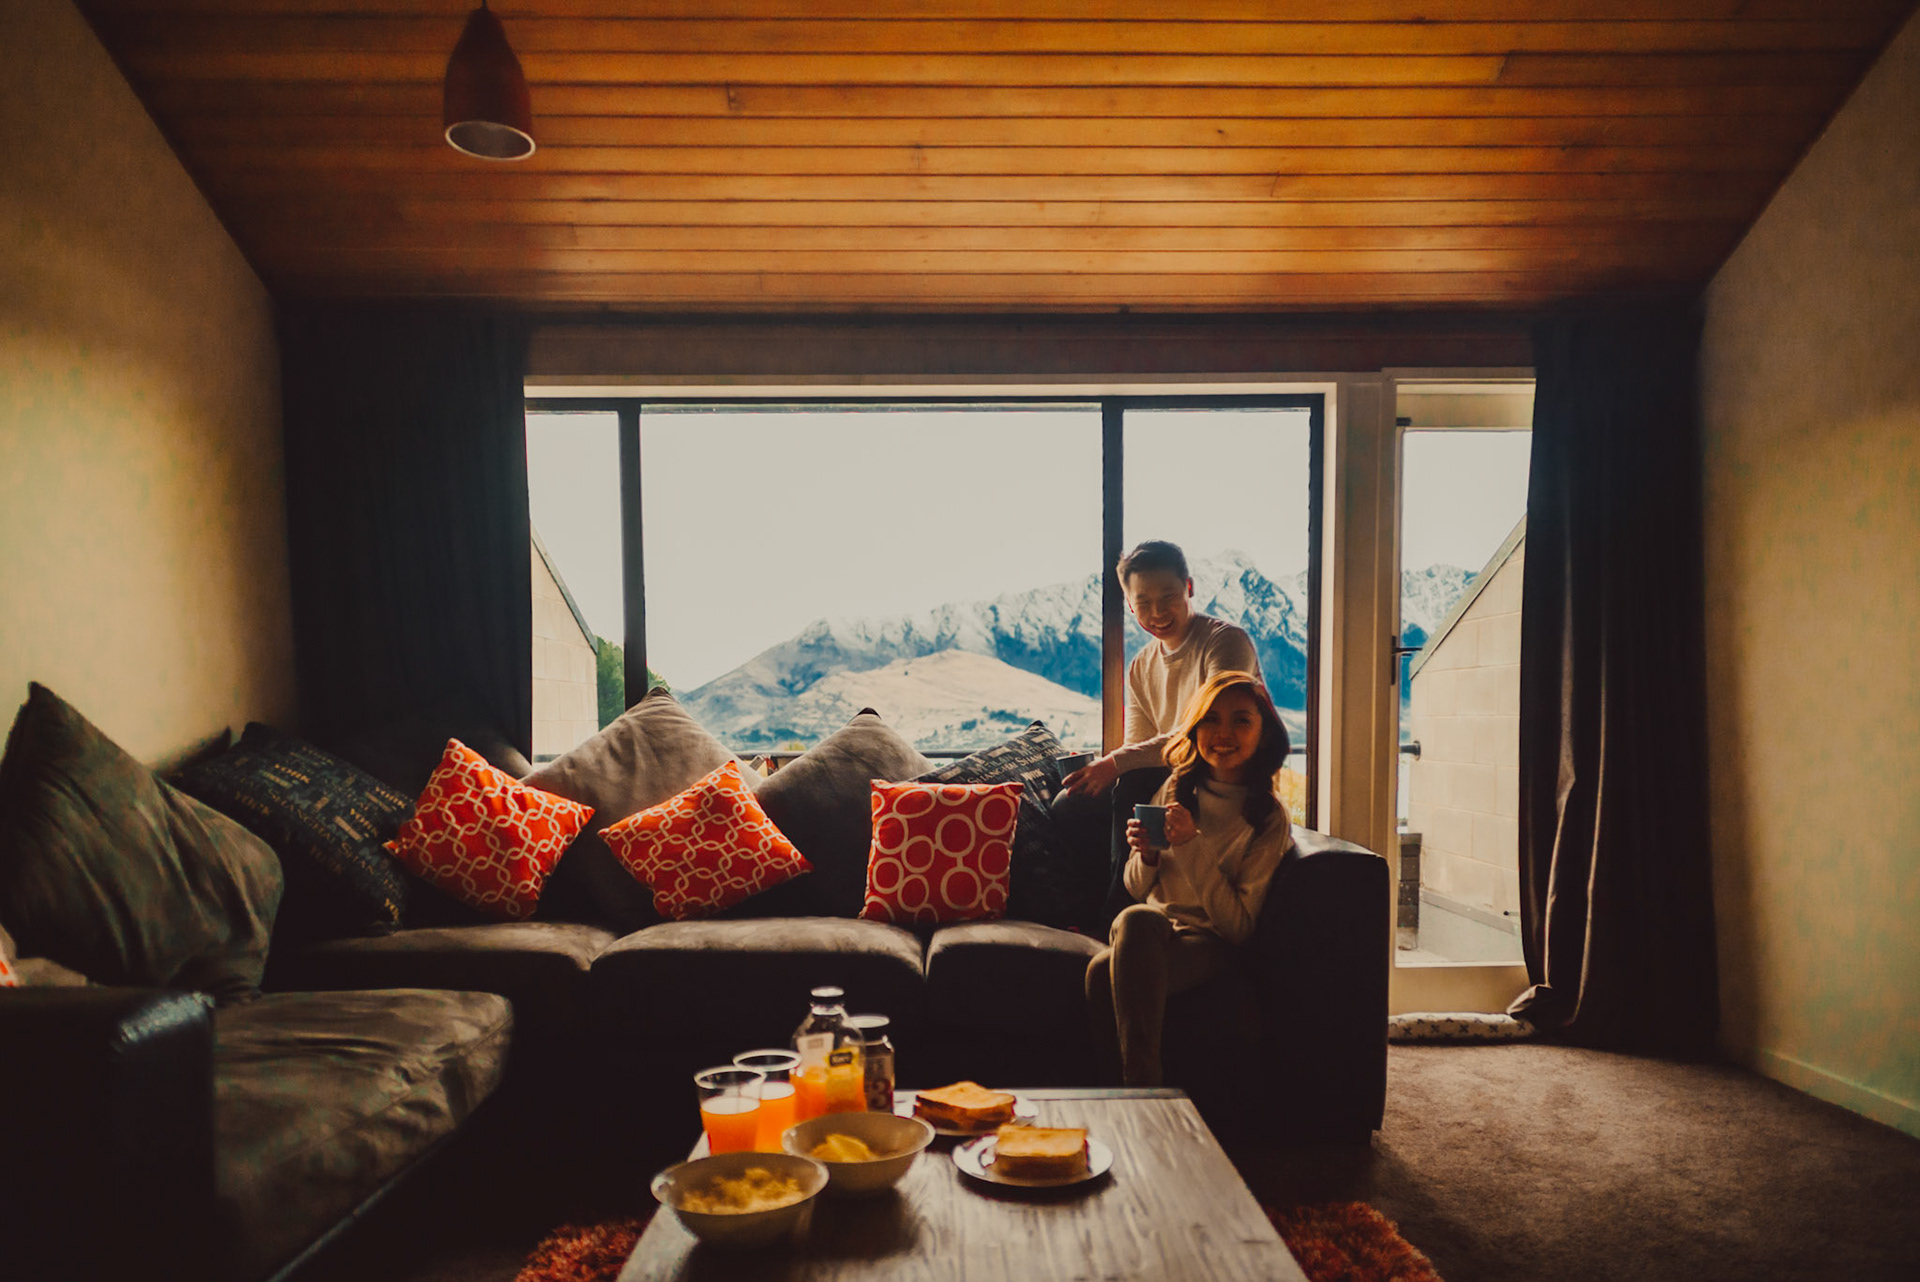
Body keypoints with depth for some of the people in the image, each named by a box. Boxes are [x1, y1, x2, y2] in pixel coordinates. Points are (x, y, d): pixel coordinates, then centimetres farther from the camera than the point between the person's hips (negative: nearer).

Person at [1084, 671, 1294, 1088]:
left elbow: (1239, 925, -11)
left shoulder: (1270, 818, -4)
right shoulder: (1177, 788, 8)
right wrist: (1147, 856, -8)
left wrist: (1192, 847, -18)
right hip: (1152, 929, 4)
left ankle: (1140, 1089, -27)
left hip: (1208, 944, -4)